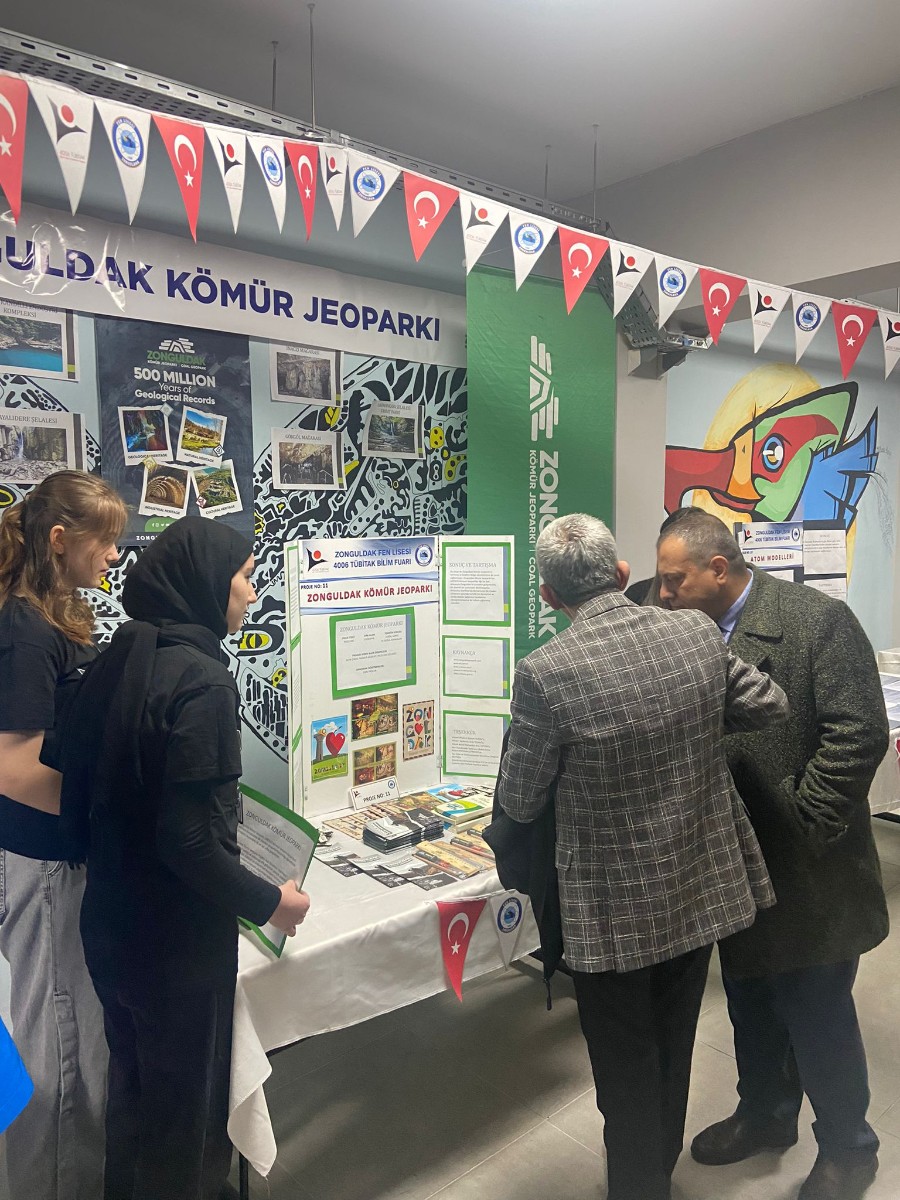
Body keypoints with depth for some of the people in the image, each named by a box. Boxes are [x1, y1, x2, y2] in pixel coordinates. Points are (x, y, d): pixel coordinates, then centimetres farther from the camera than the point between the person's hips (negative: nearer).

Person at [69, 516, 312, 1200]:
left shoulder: (118, 659, -1)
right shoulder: (200, 678, -25)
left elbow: (80, 778, 7)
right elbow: (191, 842, -27)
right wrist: (268, 903, -14)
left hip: (110, 920, 8)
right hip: (176, 939, -8)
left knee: (135, 1080, 28)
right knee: (186, 1095, 15)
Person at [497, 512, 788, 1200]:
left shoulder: (545, 673, -24)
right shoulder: (697, 633, -10)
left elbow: (520, 802, -13)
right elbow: (771, 707, 5)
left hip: (616, 911, -5)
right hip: (702, 890, 6)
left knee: (627, 1074, 17)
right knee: (673, 1054, 28)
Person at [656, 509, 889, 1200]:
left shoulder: (819, 620, -17)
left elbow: (859, 735, -20)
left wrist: (798, 828, -18)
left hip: (808, 873, -5)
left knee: (815, 1013, 10)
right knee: (751, 1005, 22)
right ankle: (766, 1115, 47)